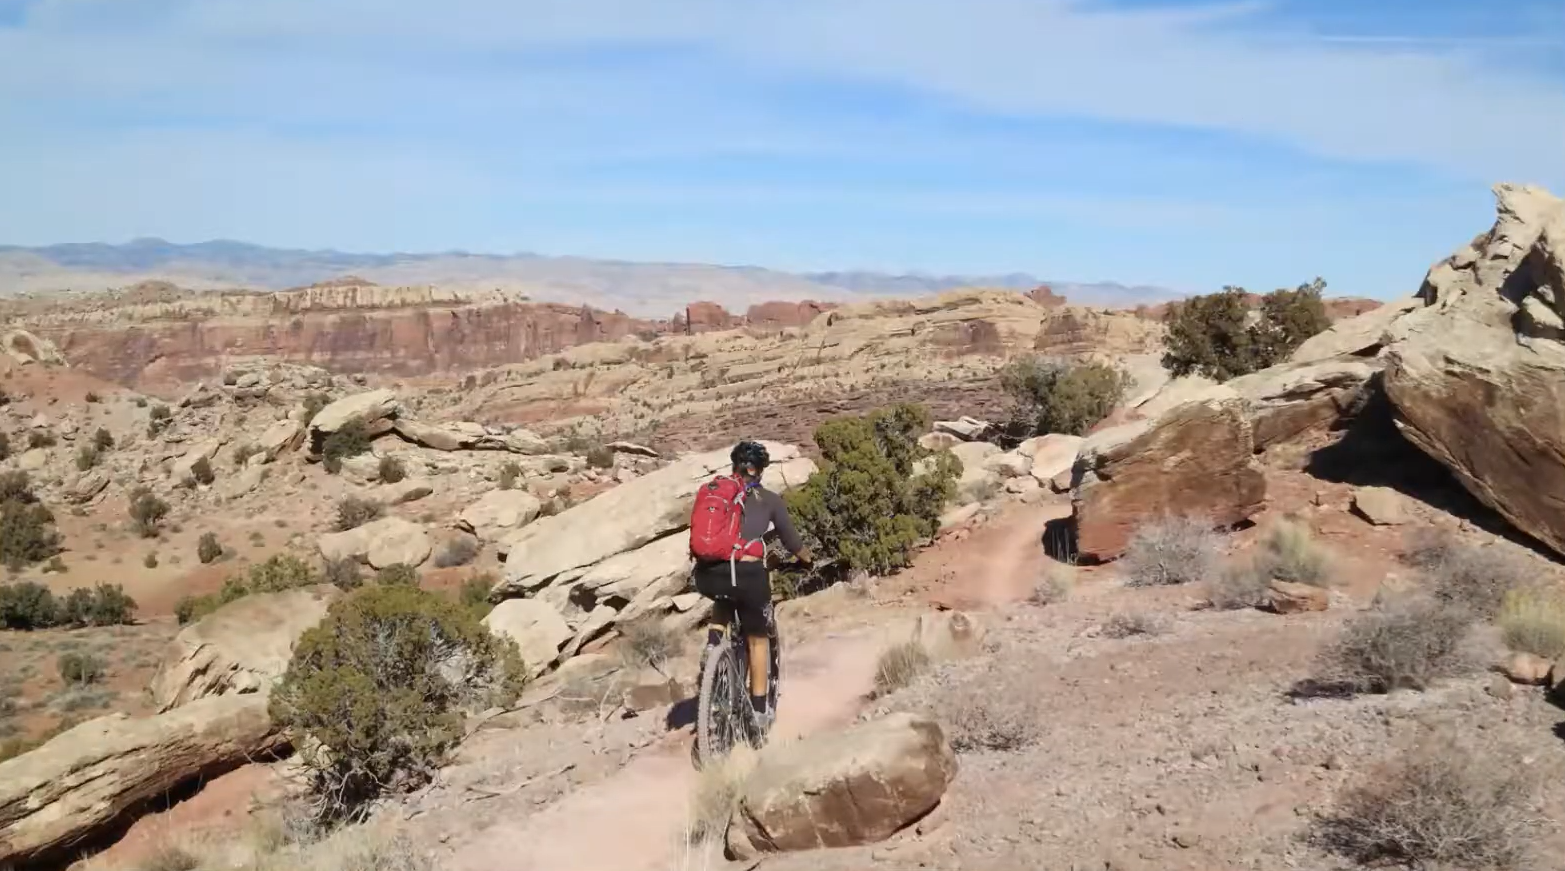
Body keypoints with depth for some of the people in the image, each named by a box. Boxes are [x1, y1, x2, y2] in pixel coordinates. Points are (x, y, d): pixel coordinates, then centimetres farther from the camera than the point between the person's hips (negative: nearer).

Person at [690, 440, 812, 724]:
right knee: (758, 638, 19)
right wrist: (807, 558, 40)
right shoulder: (769, 499, 11)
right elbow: (792, 543, 19)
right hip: (746, 575, -2)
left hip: (707, 577, 3)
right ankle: (759, 708, 22)